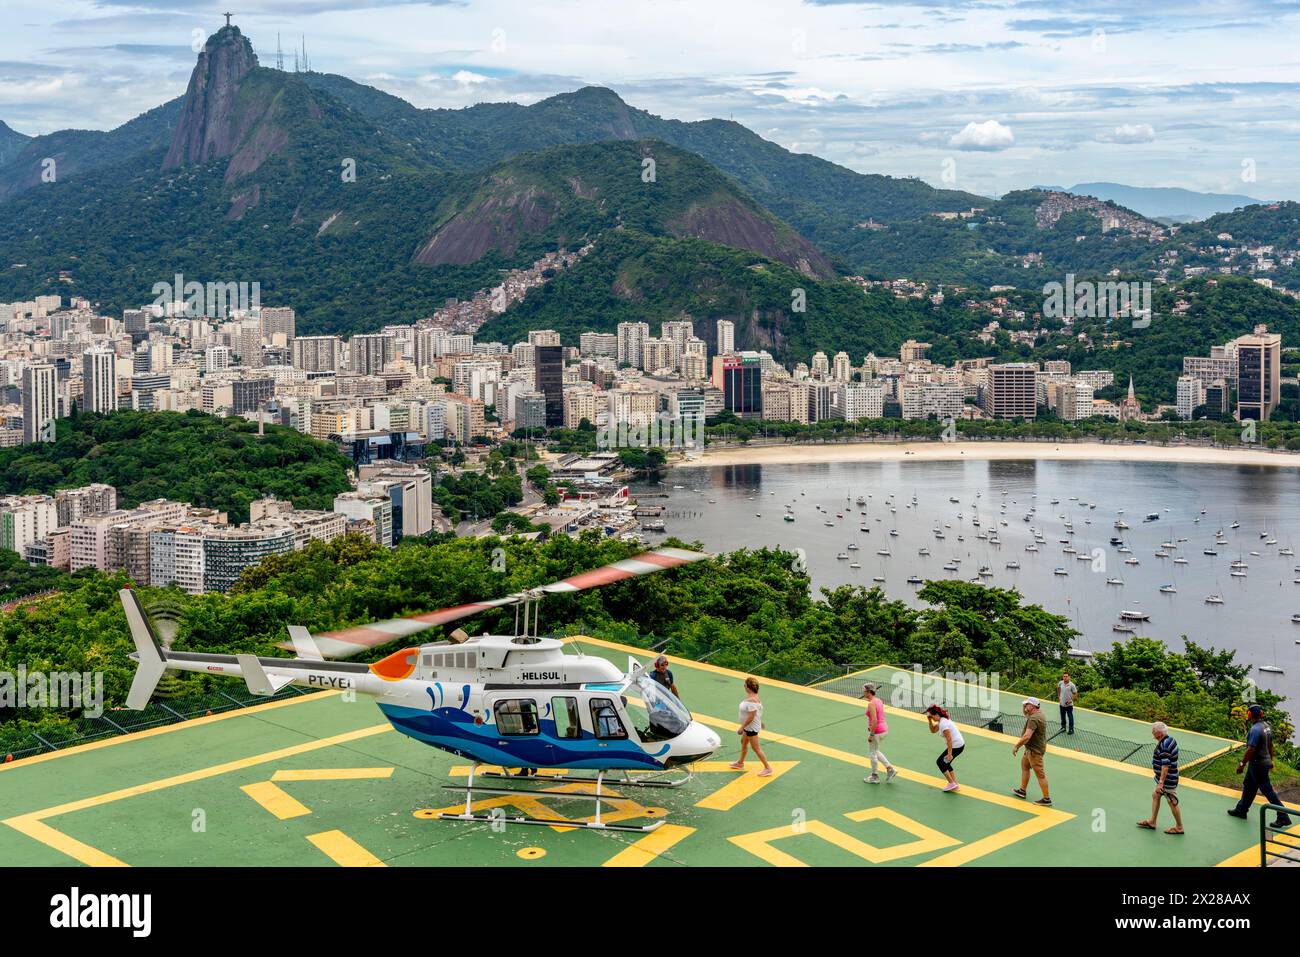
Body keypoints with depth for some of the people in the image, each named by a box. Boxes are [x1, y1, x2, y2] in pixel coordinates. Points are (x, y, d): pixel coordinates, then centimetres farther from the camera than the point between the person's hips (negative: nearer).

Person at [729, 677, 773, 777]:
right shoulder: (753, 697, 0)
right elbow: (759, 710, 13)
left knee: (756, 748, -2)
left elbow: (751, 716, -30)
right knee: (744, 742, 25)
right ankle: (740, 763, 43)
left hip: (751, 727, -11)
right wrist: (760, 721, 25)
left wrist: (742, 727, -24)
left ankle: (767, 768, 6)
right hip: (748, 727, 11)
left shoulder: (751, 700, -30)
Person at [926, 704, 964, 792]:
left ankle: (952, 783, 6)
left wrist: (949, 754, -25)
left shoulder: (943, 724, -22)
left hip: (955, 746, -10)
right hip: (960, 744, 10)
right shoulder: (942, 720, 10)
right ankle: (955, 785, 19)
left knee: (940, 762, 3)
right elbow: (933, 731, 22)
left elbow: (949, 739, -26)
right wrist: (930, 721, 7)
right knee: (945, 763, 18)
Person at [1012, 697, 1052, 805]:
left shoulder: (1034, 719, -26)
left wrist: (1016, 746, -23)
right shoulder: (1039, 714, 6)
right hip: (1031, 748, 11)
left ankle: (1047, 798, 1)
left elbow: (1027, 736, -33)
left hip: (1035, 750, -11)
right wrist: (1024, 710, 1)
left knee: (1040, 774, -4)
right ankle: (1022, 790, 37)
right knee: (1024, 764, 25)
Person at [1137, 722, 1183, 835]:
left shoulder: (1164, 746, -29)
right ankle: (1152, 822, 31)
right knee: (1155, 796, 20)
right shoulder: (1169, 739, 2)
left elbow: (1165, 766, -30)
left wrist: (1161, 783, -28)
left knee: (1172, 803, 4)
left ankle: (1179, 827, 18)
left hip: (1167, 779, -10)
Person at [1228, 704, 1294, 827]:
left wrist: (1242, 764, -19)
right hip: (1266, 761, 10)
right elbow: (1270, 745, 15)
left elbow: (1251, 749, -26)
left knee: (1267, 790, -3)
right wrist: (1270, 760, 26)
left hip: (1257, 764, -10)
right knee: (1248, 785, 22)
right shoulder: (1266, 726, 4)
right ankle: (1241, 810, 35)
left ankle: (1283, 818, 0)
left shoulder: (1255, 729, -25)